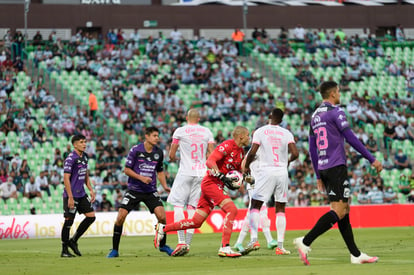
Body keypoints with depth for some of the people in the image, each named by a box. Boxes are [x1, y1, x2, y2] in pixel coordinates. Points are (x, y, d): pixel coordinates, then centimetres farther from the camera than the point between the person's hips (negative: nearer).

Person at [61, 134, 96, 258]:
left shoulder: (84, 157, 10)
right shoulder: (71, 158, -15)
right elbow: (66, 178, -18)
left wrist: (91, 190, 16)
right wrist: (70, 198, -21)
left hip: (82, 194, 8)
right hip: (71, 195, -8)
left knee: (91, 216, 4)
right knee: (69, 221, -4)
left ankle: (73, 241, 16)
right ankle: (64, 250, 6)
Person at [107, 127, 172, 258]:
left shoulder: (159, 152, 5)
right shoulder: (136, 150, -8)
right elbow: (127, 170, -6)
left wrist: (165, 186, 4)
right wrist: (141, 178, -18)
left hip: (150, 190, 3)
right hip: (134, 189, -3)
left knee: (162, 216, -13)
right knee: (121, 216, -12)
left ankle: (163, 245, 11)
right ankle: (114, 250, 1)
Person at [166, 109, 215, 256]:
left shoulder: (180, 131, -1)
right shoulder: (207, 132, 8)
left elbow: (171, 155, 6)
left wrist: (173, 158, 28)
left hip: (185, 172, -4)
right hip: (201, 173, 4)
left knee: (178, 205, -5)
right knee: (192, 207, 7)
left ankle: (181, 241, -19)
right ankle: (188, 243, 3)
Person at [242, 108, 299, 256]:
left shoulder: (260, 131, -1)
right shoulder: (286, 134, 4)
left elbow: (252, 152, -9)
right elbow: (295, 153, -4)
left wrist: (246, 166, 9)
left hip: (266, 171, -2)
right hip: (282, 173, 2)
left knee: (255, 205, 7)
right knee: (280, 209, 9)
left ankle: (254, 239, -10)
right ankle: (280, 246, 4)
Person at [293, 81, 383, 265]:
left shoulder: (315, 116, 17)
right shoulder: (335, 112, -7)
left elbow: (312, 149, 18)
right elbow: (351, 139, -12)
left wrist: (318, 176, 21)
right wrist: (372, 159, -8)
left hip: (323, 167, 9)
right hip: (336, 166, -9)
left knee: (344, 209, 10)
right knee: (339, 210, -11)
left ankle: (356, 255, 9)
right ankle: (305, 242, -22)